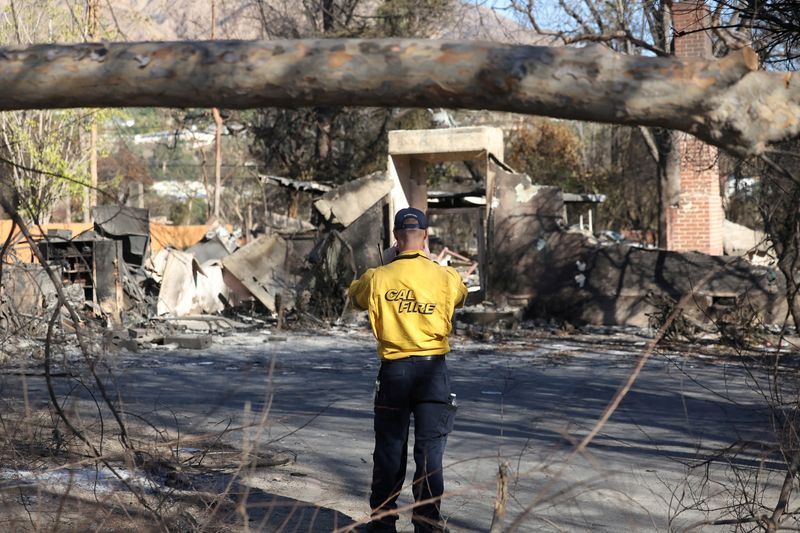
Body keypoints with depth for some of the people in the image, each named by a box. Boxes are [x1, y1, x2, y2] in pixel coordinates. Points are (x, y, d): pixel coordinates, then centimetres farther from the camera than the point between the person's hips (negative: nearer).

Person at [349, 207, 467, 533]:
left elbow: (355, 298, 16)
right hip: (433, 370, -1)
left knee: (389, 449, 12)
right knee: (430, 450, 4)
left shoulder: (378, 278, -6)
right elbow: (460, 297, 19)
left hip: (394, 371, 1)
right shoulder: (446, 277, -5)